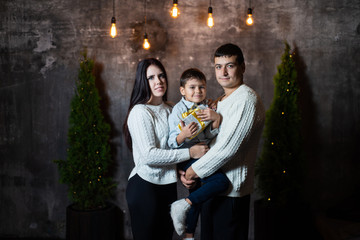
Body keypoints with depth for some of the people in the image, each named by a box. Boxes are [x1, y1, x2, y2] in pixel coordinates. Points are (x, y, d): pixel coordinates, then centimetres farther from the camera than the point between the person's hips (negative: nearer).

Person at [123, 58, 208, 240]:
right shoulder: (140, 112, -13)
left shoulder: (169, 110, 12)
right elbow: (149, 155, -22)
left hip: (168, 184, 7)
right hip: (145, 186, -7)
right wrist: (189, 153, -19)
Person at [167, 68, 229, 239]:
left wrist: (216, 118, -14)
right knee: (221, 181, -25)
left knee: (198, 193, 16)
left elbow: (211, 135, 3)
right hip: (187, 158, -7)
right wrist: (183, 134, -34)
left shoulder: (207, 108, 9)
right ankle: (182, 206, -21)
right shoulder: (178, 110, -9)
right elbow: (173, 143, -13)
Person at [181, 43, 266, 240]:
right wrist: (184, 170, 1)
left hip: (231, 191, -9)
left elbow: (228, 148, -23)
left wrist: (194, 171, -13)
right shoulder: (220, 102, 16)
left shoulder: (246, 100, -15)